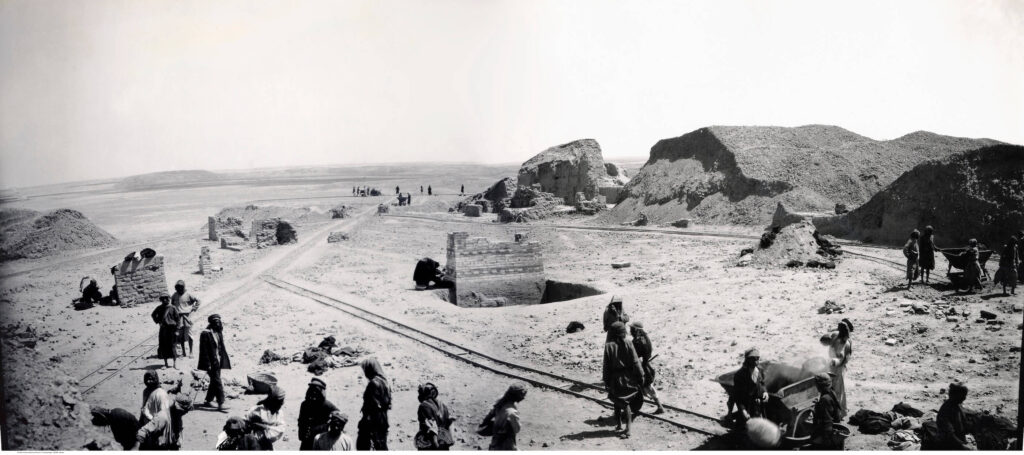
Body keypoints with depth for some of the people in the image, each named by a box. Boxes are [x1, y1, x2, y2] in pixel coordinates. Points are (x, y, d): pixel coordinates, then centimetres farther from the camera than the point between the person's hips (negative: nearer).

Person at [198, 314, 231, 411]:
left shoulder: (219, 332, 9)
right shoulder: (205, 334, -15)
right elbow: (204, 351, -16)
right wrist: (208, 365, -18)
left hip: (218, 362, 8)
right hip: (211, 363, -8)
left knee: (214, 382, 15)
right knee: (217, 383, -10)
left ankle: (208, 401, 27)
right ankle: (220, 404, -9)